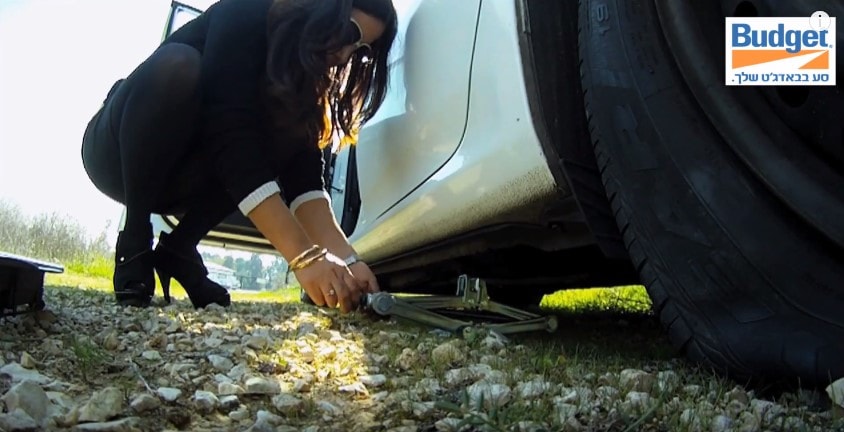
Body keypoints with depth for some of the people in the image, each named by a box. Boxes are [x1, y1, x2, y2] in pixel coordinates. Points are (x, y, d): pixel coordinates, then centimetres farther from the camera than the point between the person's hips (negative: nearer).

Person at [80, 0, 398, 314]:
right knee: (177, 65, -33)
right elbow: (231, 137, -37)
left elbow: (304, 168, -18)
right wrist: (305, 256, -45)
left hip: (175, 174, 5)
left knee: (289, 134, -18)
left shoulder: (302, 70, -5)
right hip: (118, 156, -5)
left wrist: (344, 258, -33)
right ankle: (135, 246, -20)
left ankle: (177, 249, -8)